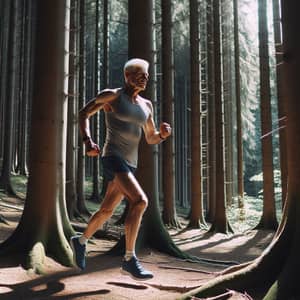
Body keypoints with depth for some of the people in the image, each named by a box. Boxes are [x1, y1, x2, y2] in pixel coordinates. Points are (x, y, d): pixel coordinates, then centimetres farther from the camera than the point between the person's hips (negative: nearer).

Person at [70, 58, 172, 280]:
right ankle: (130, 260, -18)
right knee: (140, 201, -25)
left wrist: (164, 133, -4)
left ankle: (81, 241, 43)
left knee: (107, 211, 18)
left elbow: (152, 139, 20)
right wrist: (88, 141, -11)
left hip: (130, 164, 8)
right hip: (113, 159, -8)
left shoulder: (146, 105, 16)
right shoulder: (111, 95, -1)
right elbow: (84, 113, 6)